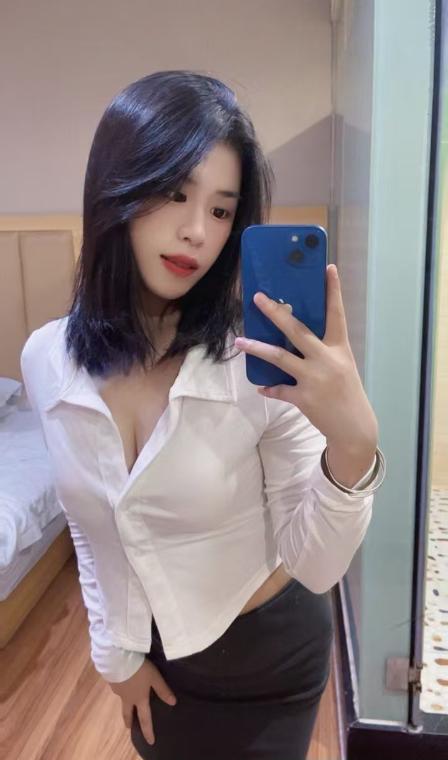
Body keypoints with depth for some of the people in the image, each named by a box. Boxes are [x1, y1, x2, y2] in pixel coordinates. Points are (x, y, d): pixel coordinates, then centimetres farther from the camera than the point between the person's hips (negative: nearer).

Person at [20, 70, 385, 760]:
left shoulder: (265, 363, -27)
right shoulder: (46, 361, -15)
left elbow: (316, 566, -22)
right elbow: (88, 524, -2)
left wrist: (352, 446, -40)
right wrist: (116, 650, 6)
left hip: (270, 653, -3)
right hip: (153, 652, 4)